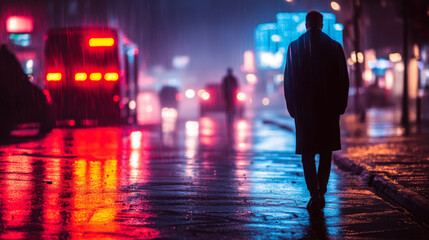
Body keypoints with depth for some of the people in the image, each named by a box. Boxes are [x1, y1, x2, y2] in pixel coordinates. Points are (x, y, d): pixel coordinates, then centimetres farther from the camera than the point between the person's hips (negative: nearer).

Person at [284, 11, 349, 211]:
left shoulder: (294, 47, -1)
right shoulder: (334, 47, 0)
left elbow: (289, 80, 0)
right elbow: (343, 80, 2)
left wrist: (292, 106, 7)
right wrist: (341, 105, 10)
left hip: (304, 106, -1)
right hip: (329, 106, 1)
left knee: (307, 153, 3)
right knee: (326, 151, 14)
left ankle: (314, 194, -7)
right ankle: (321, 192, 14)